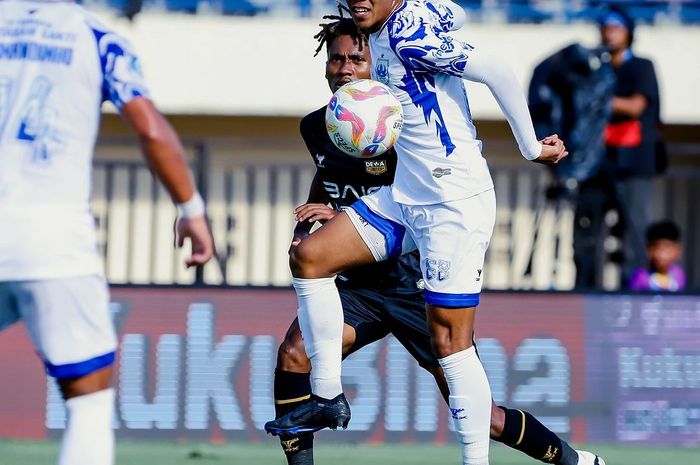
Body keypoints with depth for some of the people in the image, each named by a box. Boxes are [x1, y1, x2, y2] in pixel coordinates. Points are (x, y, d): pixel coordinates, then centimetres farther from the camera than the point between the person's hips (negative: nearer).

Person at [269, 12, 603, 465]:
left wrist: (345, 216, -33)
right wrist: (303, 227, 8)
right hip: (357, 287, 5)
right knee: (293, 355, -23)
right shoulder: (316, 127, 3)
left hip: (417, 286, -5)